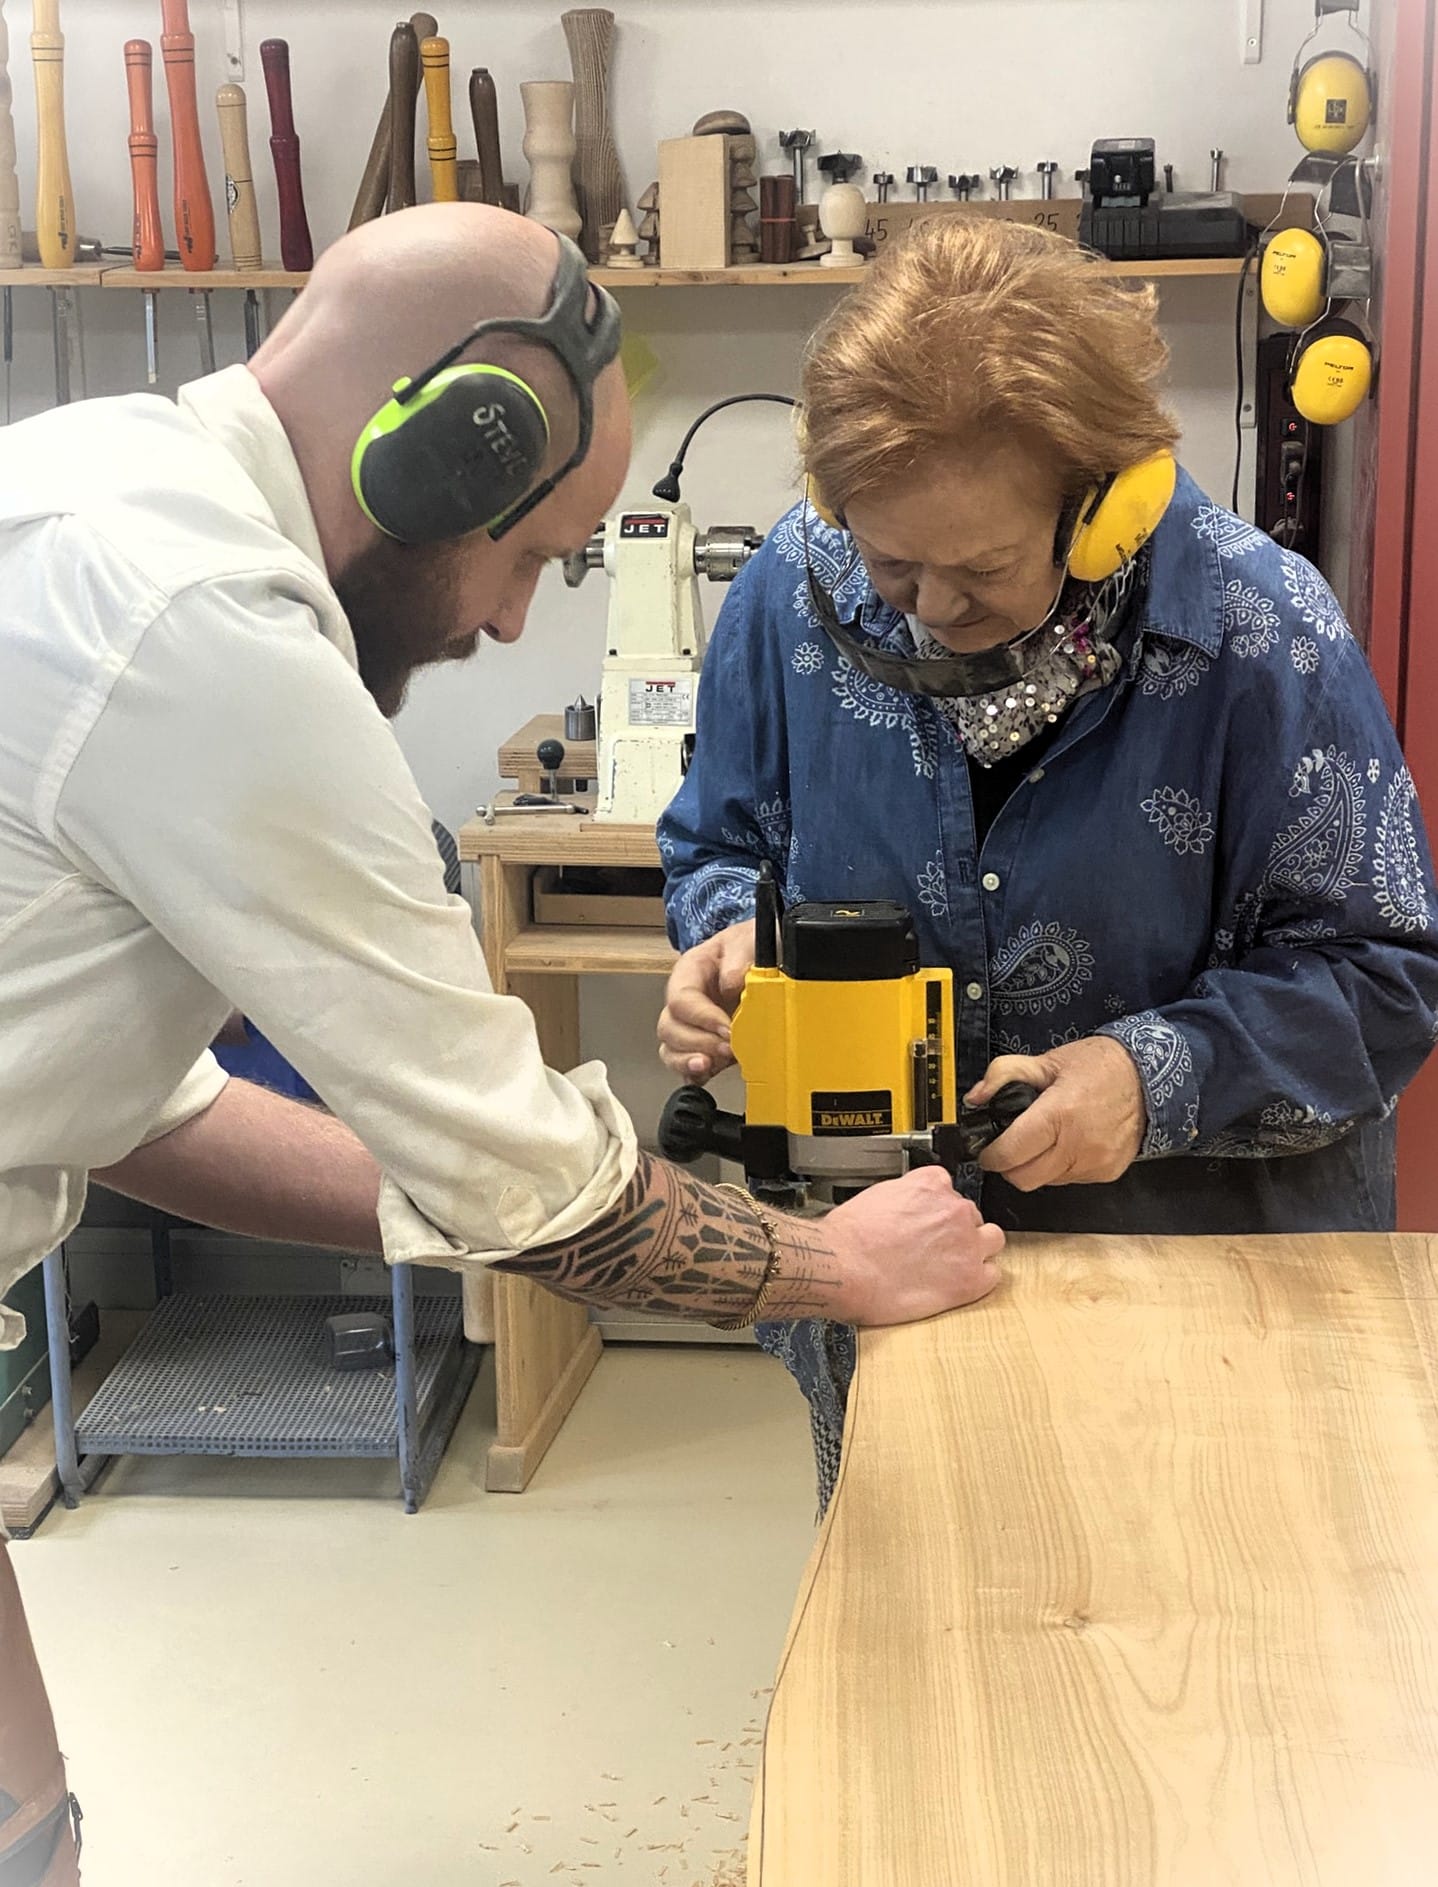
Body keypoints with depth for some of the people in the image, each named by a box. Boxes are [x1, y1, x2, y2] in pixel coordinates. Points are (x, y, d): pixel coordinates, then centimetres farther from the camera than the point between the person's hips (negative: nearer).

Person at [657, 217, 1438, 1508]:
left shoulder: (1263, 640, -19)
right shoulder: (798, 592, -9)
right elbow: (719, 844, 7)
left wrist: (1161, 1076, -27)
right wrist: (737, 933, -15)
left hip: (1205, 1252, -3)